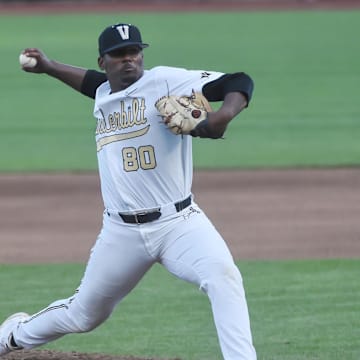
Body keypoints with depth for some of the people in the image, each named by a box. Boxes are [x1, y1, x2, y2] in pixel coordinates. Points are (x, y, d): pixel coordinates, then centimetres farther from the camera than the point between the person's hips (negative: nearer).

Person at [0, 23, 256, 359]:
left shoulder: (166, 81, -8)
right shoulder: (103, 96, 11)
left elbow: (239, 82, -15)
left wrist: (223, 115, -33)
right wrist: (48, 67, 35)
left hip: (178, 222, -4)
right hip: (122, 231, 4)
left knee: (223, 277, -32)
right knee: (84, 315, 18)